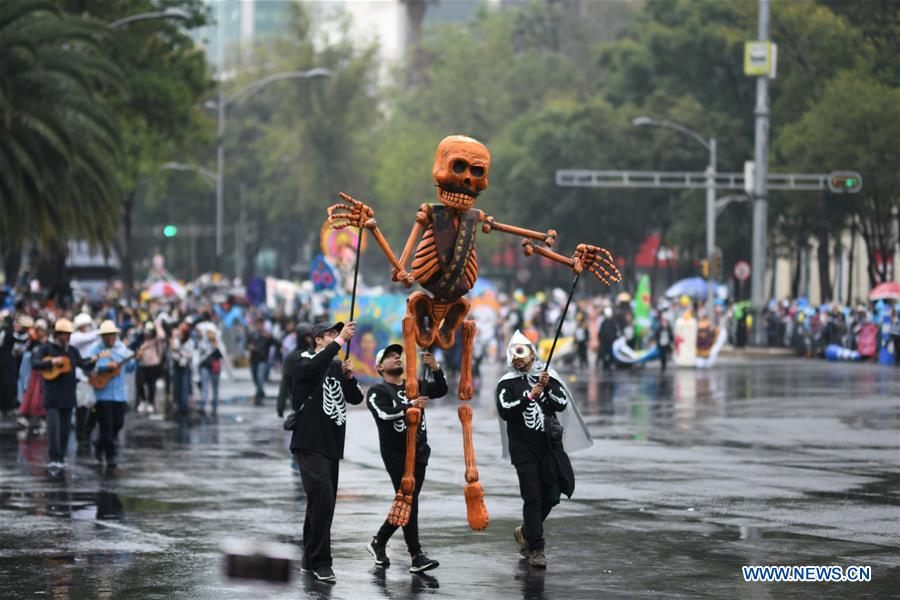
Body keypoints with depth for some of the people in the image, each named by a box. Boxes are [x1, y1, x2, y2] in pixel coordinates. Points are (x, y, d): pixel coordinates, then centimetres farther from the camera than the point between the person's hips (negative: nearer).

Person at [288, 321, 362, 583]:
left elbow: (356, 398, 13)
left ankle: (310, 561, 21)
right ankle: (320, 562, -13)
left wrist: (349, 376, -6)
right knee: (323, 500, -17)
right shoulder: (304, 362, -3)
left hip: (332, 446, 8)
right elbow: (312, 367, -27)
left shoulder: (338, 367, 17)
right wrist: (340, 341, -31)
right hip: (310, 445, -8)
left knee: (322, 503, 12)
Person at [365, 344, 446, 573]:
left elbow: (441, 390, 4)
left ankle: (379, 542, 27)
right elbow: (385, 413, -20)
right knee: (409, 503, -11)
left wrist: (435, 369, -12)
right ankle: (416, 556, -12)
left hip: (419, 453, 6)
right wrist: (411, 407, -32)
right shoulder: (377, 391, -1)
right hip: (396, 454, -6)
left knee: (407, 503, 10)